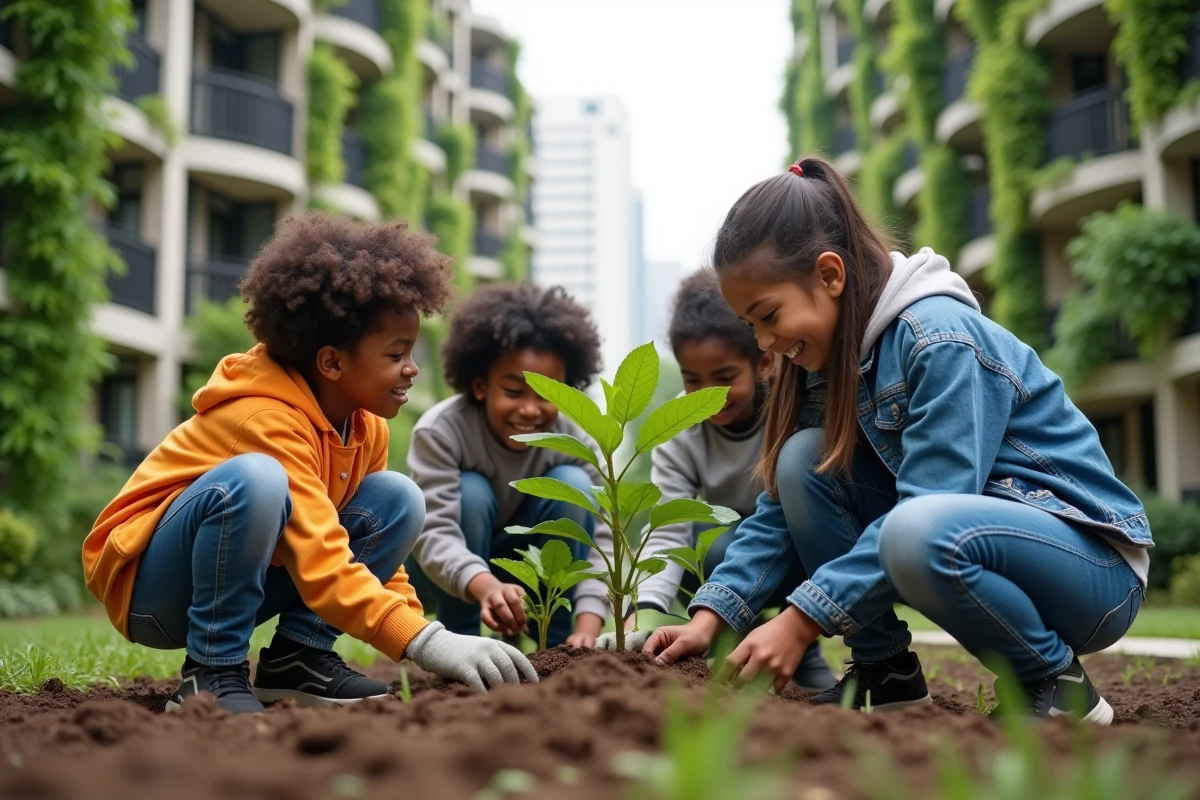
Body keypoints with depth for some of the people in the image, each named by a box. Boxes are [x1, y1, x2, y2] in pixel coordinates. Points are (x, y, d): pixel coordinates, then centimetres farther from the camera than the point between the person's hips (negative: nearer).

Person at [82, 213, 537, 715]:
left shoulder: (366, 424, -2)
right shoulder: (266, 420, -28)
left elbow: (371, 543, 5)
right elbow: (324, 567, -37)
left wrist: (415, 632, -7)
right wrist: (426, 642, -44)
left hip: (245, 571, 8)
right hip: (144, 579, -8)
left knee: (398, 498, -7)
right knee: (255, 480, -38)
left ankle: (298, 657, -6)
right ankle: (212, 673, -23)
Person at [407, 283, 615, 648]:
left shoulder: (573, 439, -20)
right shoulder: (440, 431, -30)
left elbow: (599, 535, -23)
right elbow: (433, 533, -40)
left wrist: (588, 623, -38)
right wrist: (485, 586, -60)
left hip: (523, 566, 3)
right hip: (447, 569, -2)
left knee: (573, 484, -22)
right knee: (471, 492, -31)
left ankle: (553, 641, -12)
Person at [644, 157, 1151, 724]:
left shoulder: (940, 339, -23)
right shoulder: (831, 355, 2)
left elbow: (926, 517, -28)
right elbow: (789, 501, 1)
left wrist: (802, 621, -27)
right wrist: (708, 619, -9)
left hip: (1099, 565, -7)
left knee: (920, 531, -39)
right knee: (805, 459, -11)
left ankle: (1057, 683, -12)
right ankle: (885, 671, -1)